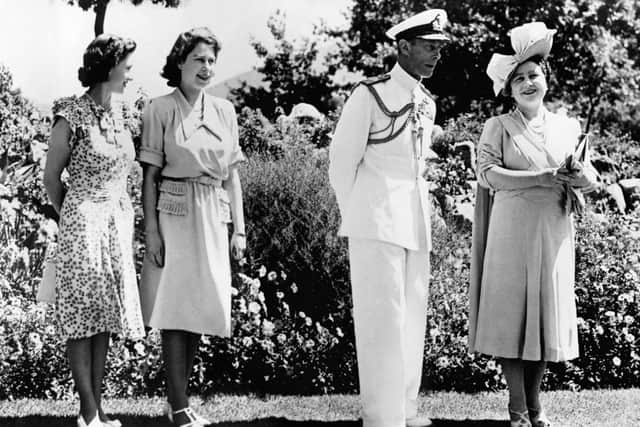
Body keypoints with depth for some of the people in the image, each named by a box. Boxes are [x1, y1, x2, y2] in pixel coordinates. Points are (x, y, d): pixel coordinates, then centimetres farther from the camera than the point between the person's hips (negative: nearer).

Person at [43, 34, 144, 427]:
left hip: (119, 221, 7)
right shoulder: (71, 115, -11)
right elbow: (52, 178, -2)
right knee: (83, 313, -3)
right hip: (83, 221, -7)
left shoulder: (119, 112, 8)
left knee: (106, 311, 7)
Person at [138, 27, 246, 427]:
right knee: (177, 311, -6)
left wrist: (239, 227, 9)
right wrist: (151, 229, -10)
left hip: (213, 217, 5)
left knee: (201, 309, 7)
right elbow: (150, 175, -4)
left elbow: (232, 174, 13)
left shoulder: (224, 111, 10)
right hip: (175, 214, -5)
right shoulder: (161, 110, -3)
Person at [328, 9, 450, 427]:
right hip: (378, 220, -7)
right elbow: (341, 162, -2)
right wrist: (356, 219, 6)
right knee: (383, 316, -6)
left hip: (417, 221, 7)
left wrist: (419, 214, 18)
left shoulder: (427, 103, 13)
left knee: (413, 314, 10)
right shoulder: (370, 95, -8)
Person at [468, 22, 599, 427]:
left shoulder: (568, 127, 13)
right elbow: (488, 173, -11)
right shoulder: (498, 127, 2)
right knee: (511, 313, -4)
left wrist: (583, 177, -13)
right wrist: (543, 178, -20)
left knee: (547, 314, 4)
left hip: (554, 235, 3)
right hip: (512, 232, -3)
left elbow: (590, 176, 12)